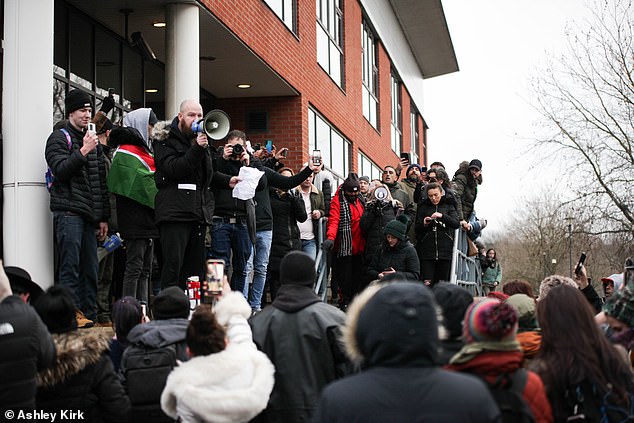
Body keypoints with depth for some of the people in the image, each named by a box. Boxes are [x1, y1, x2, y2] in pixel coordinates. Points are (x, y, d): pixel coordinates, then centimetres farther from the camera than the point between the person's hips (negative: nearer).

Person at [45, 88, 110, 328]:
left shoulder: (93, 142, 22)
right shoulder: (59, 138, 3)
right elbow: (60, 171, -12)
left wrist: (104, 217, 17)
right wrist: (83, 151, -17)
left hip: (89, 215, 6)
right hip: (68, 212, -6)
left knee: (90, 269, 4)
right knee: (70, 266, -10)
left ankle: (90, 315, 8)